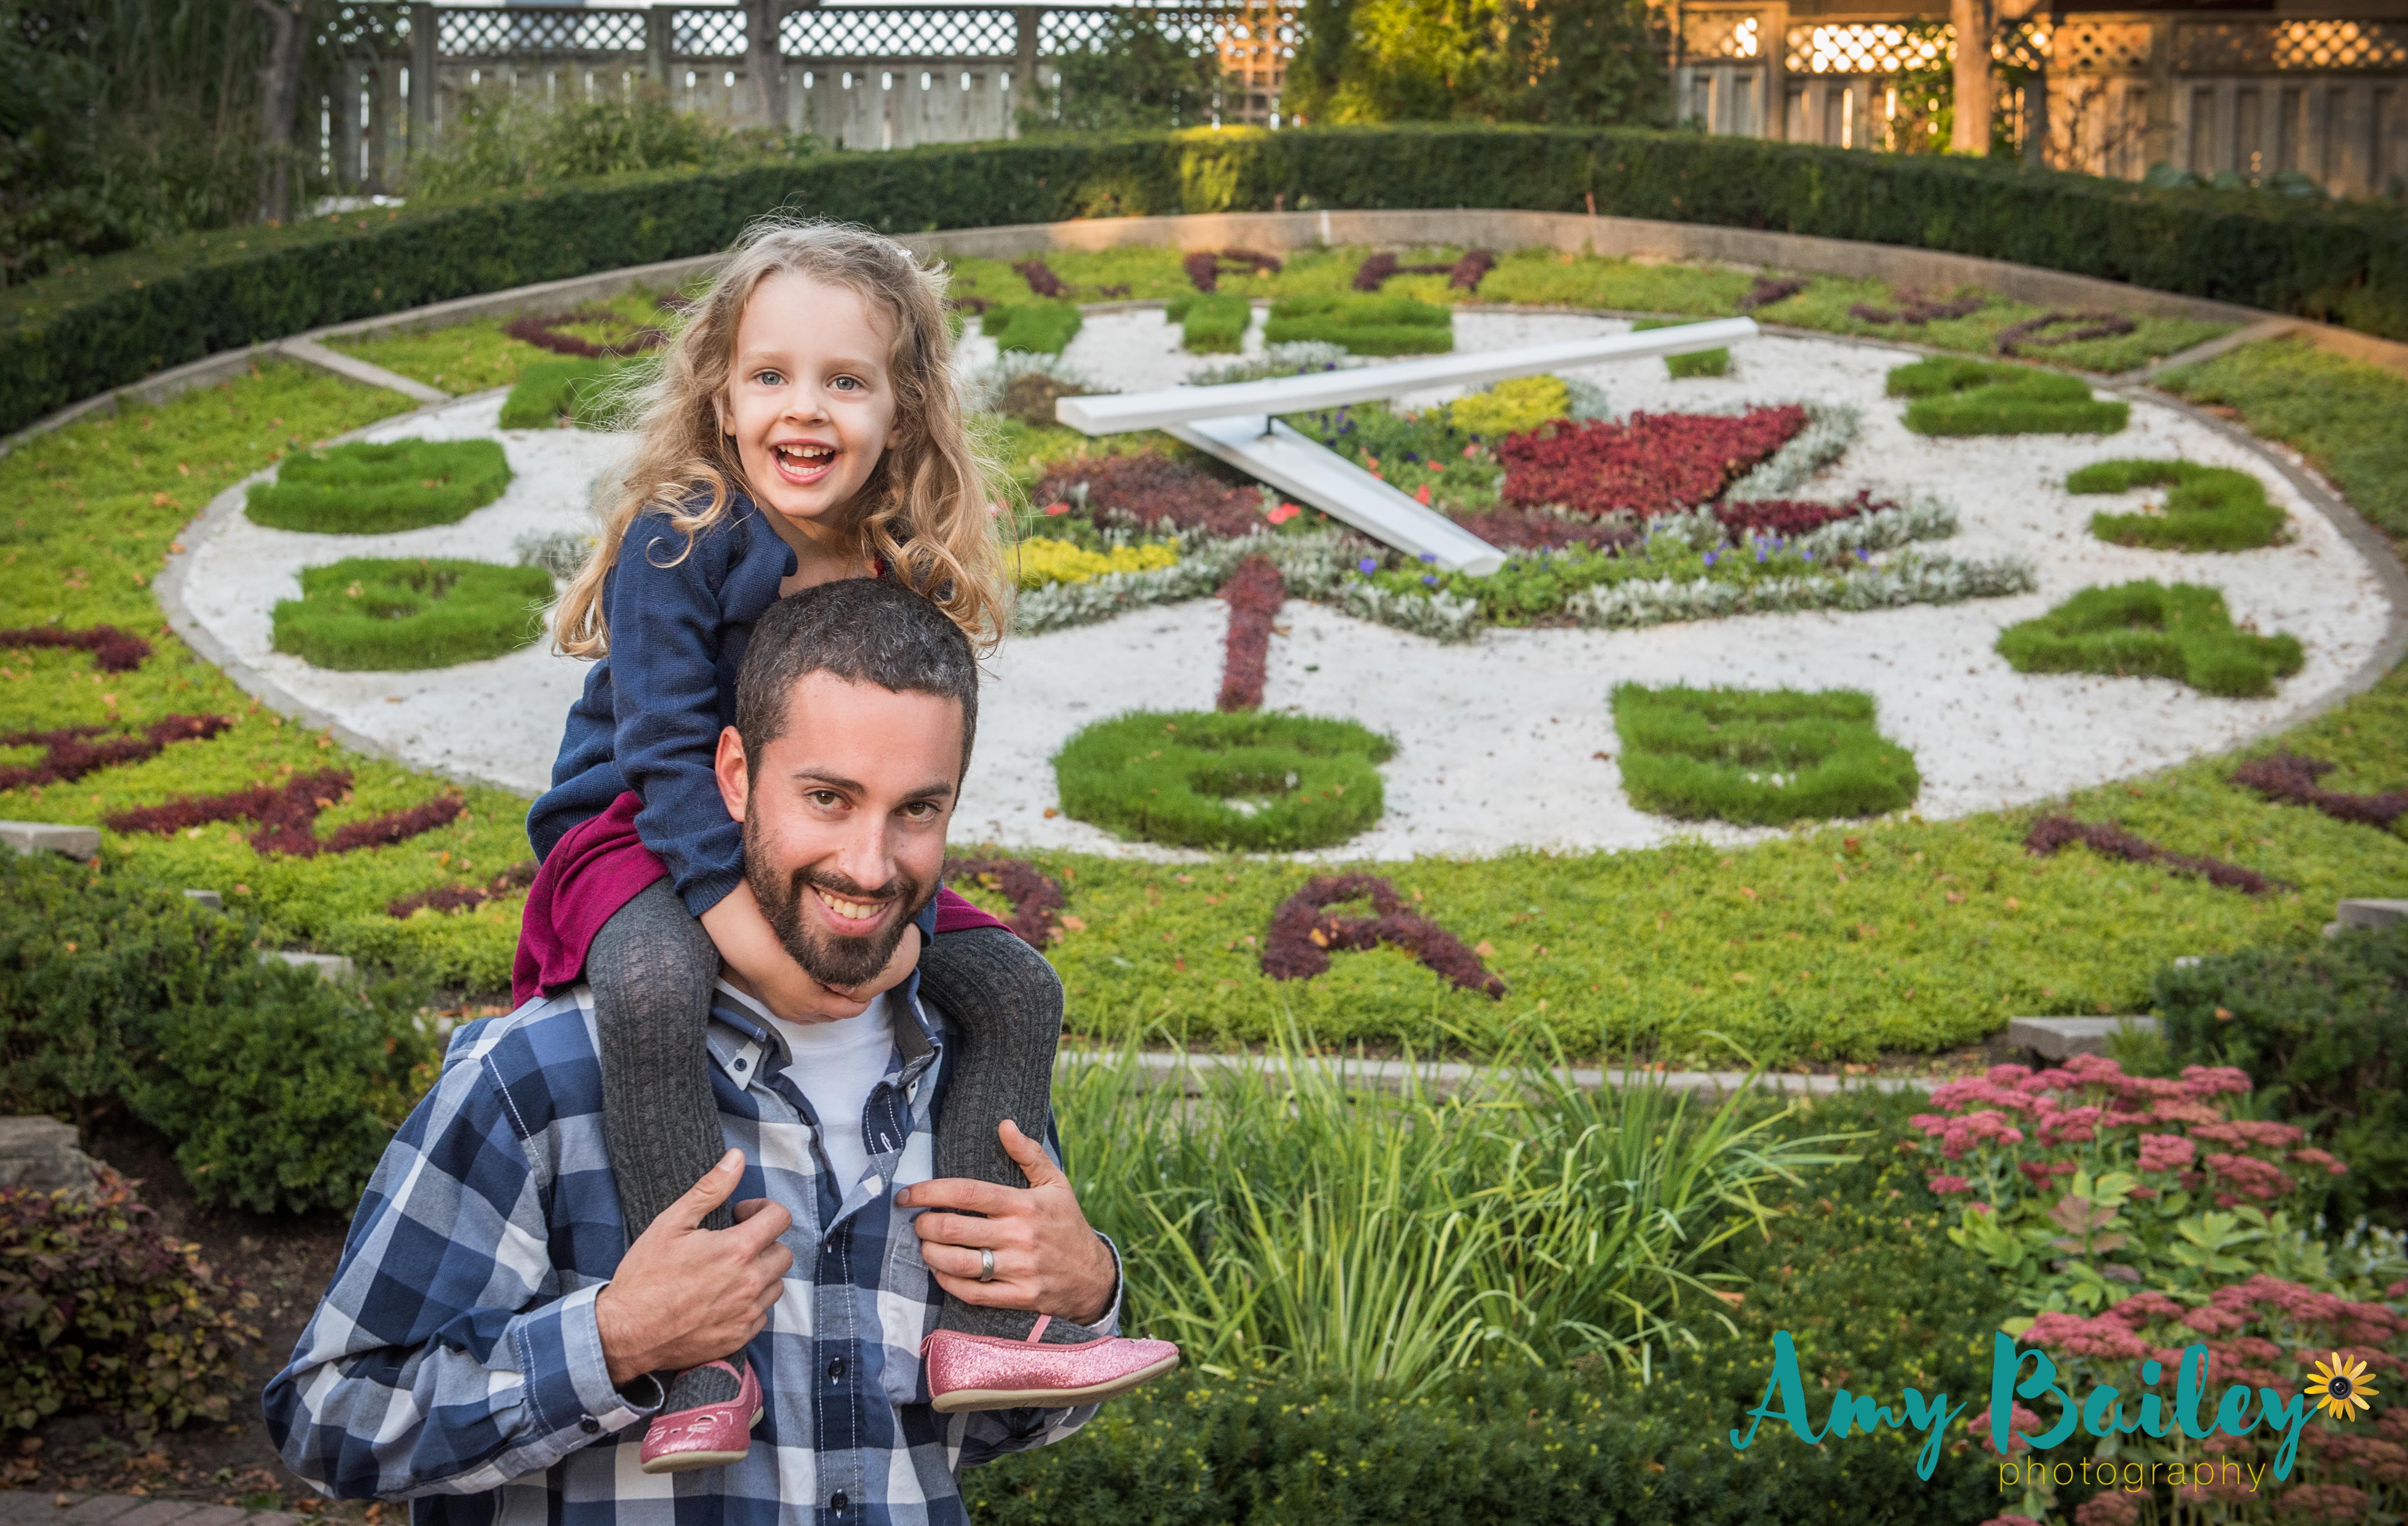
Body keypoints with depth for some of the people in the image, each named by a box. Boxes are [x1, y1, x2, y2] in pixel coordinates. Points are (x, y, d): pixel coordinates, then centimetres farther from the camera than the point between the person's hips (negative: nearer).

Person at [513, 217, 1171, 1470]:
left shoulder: (909, 573, -2)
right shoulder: (680, 543, -17)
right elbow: (669, 754, -20)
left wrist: (901, 919, -18)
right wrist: (749, 936, -30)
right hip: (637, 842, -6)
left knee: (1016, 985, -9)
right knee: (655, 989, -39)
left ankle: (976, 1319, -12)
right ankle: (705, 1358, -37)